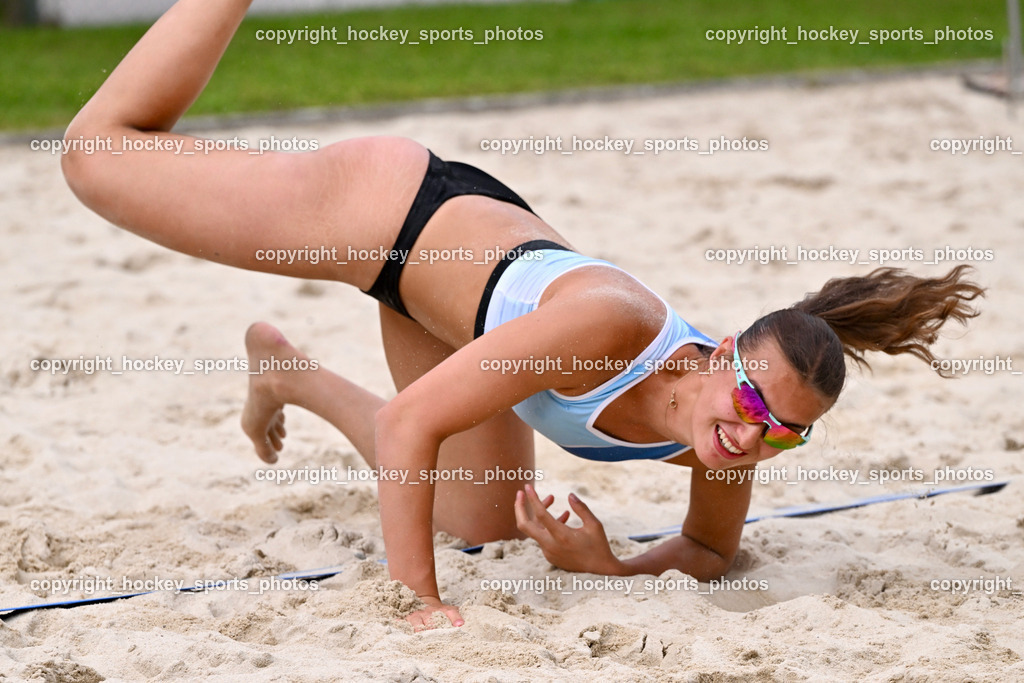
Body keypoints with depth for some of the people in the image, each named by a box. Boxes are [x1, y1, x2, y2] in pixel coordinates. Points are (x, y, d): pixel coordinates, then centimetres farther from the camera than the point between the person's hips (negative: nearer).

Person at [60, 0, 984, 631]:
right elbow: (410, 424, -38)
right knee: (103, 149, 3)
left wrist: (605, 568, -21)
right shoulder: (609, 324, -42)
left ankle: (289, 375, 42)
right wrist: (419, 600, -38)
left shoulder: (728, 446, -22)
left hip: (465, 264, 6)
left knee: (481, 524, 24)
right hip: (389, 210, -6)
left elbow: (712, 551, -1)